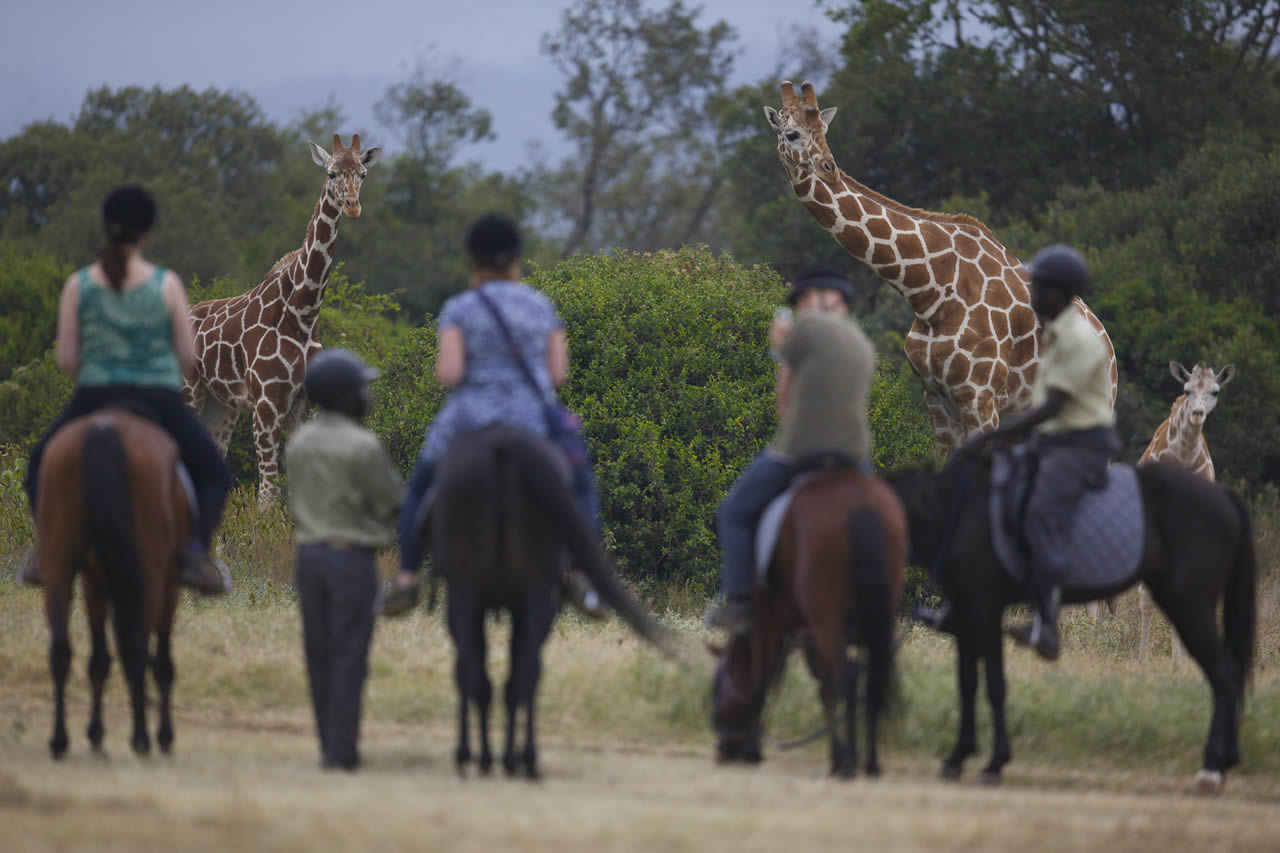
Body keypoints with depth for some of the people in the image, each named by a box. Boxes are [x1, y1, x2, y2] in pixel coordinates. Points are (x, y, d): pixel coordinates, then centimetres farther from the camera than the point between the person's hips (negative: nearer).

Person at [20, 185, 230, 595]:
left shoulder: (78, 285, -3)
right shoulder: (167, 284, -6)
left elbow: (65, 359, -2)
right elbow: (188, 356, -3)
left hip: (92, 401, 1)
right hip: (161, 403, -1)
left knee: (41, 463, 27)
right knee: (214, 472, 19)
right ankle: (196, 548, -5)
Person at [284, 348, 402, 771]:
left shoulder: (298, 443, 6)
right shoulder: (363, 447, -15)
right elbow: (392, 504, -8)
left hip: (309, 553, 6)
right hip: (352, 556, -6)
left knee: (319, 653, 11)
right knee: (349, 654, -2)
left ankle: (330, 745, 17)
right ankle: (341, 748, -2)